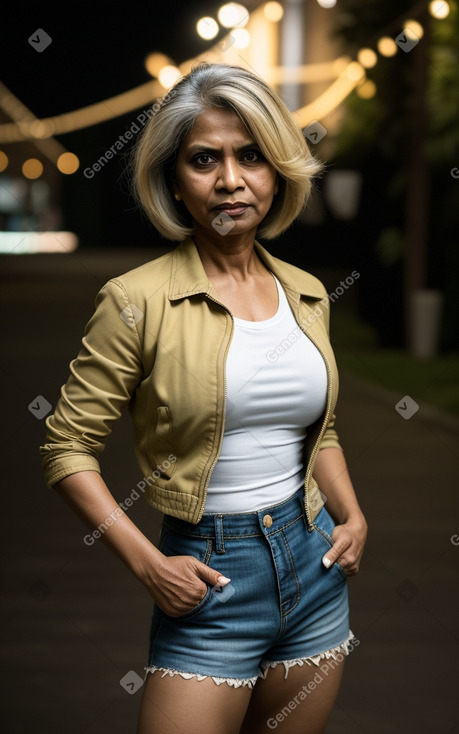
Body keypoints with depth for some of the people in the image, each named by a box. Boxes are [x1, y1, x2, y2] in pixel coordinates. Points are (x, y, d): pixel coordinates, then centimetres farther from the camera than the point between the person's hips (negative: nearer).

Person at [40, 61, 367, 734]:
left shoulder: (307, 294, 6)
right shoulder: (138, 300, -11)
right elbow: (68, 447, -8)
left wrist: (353, 515, 5)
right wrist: (148, 564, -14)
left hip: (314, 561, 5)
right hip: (206, 576, -5)